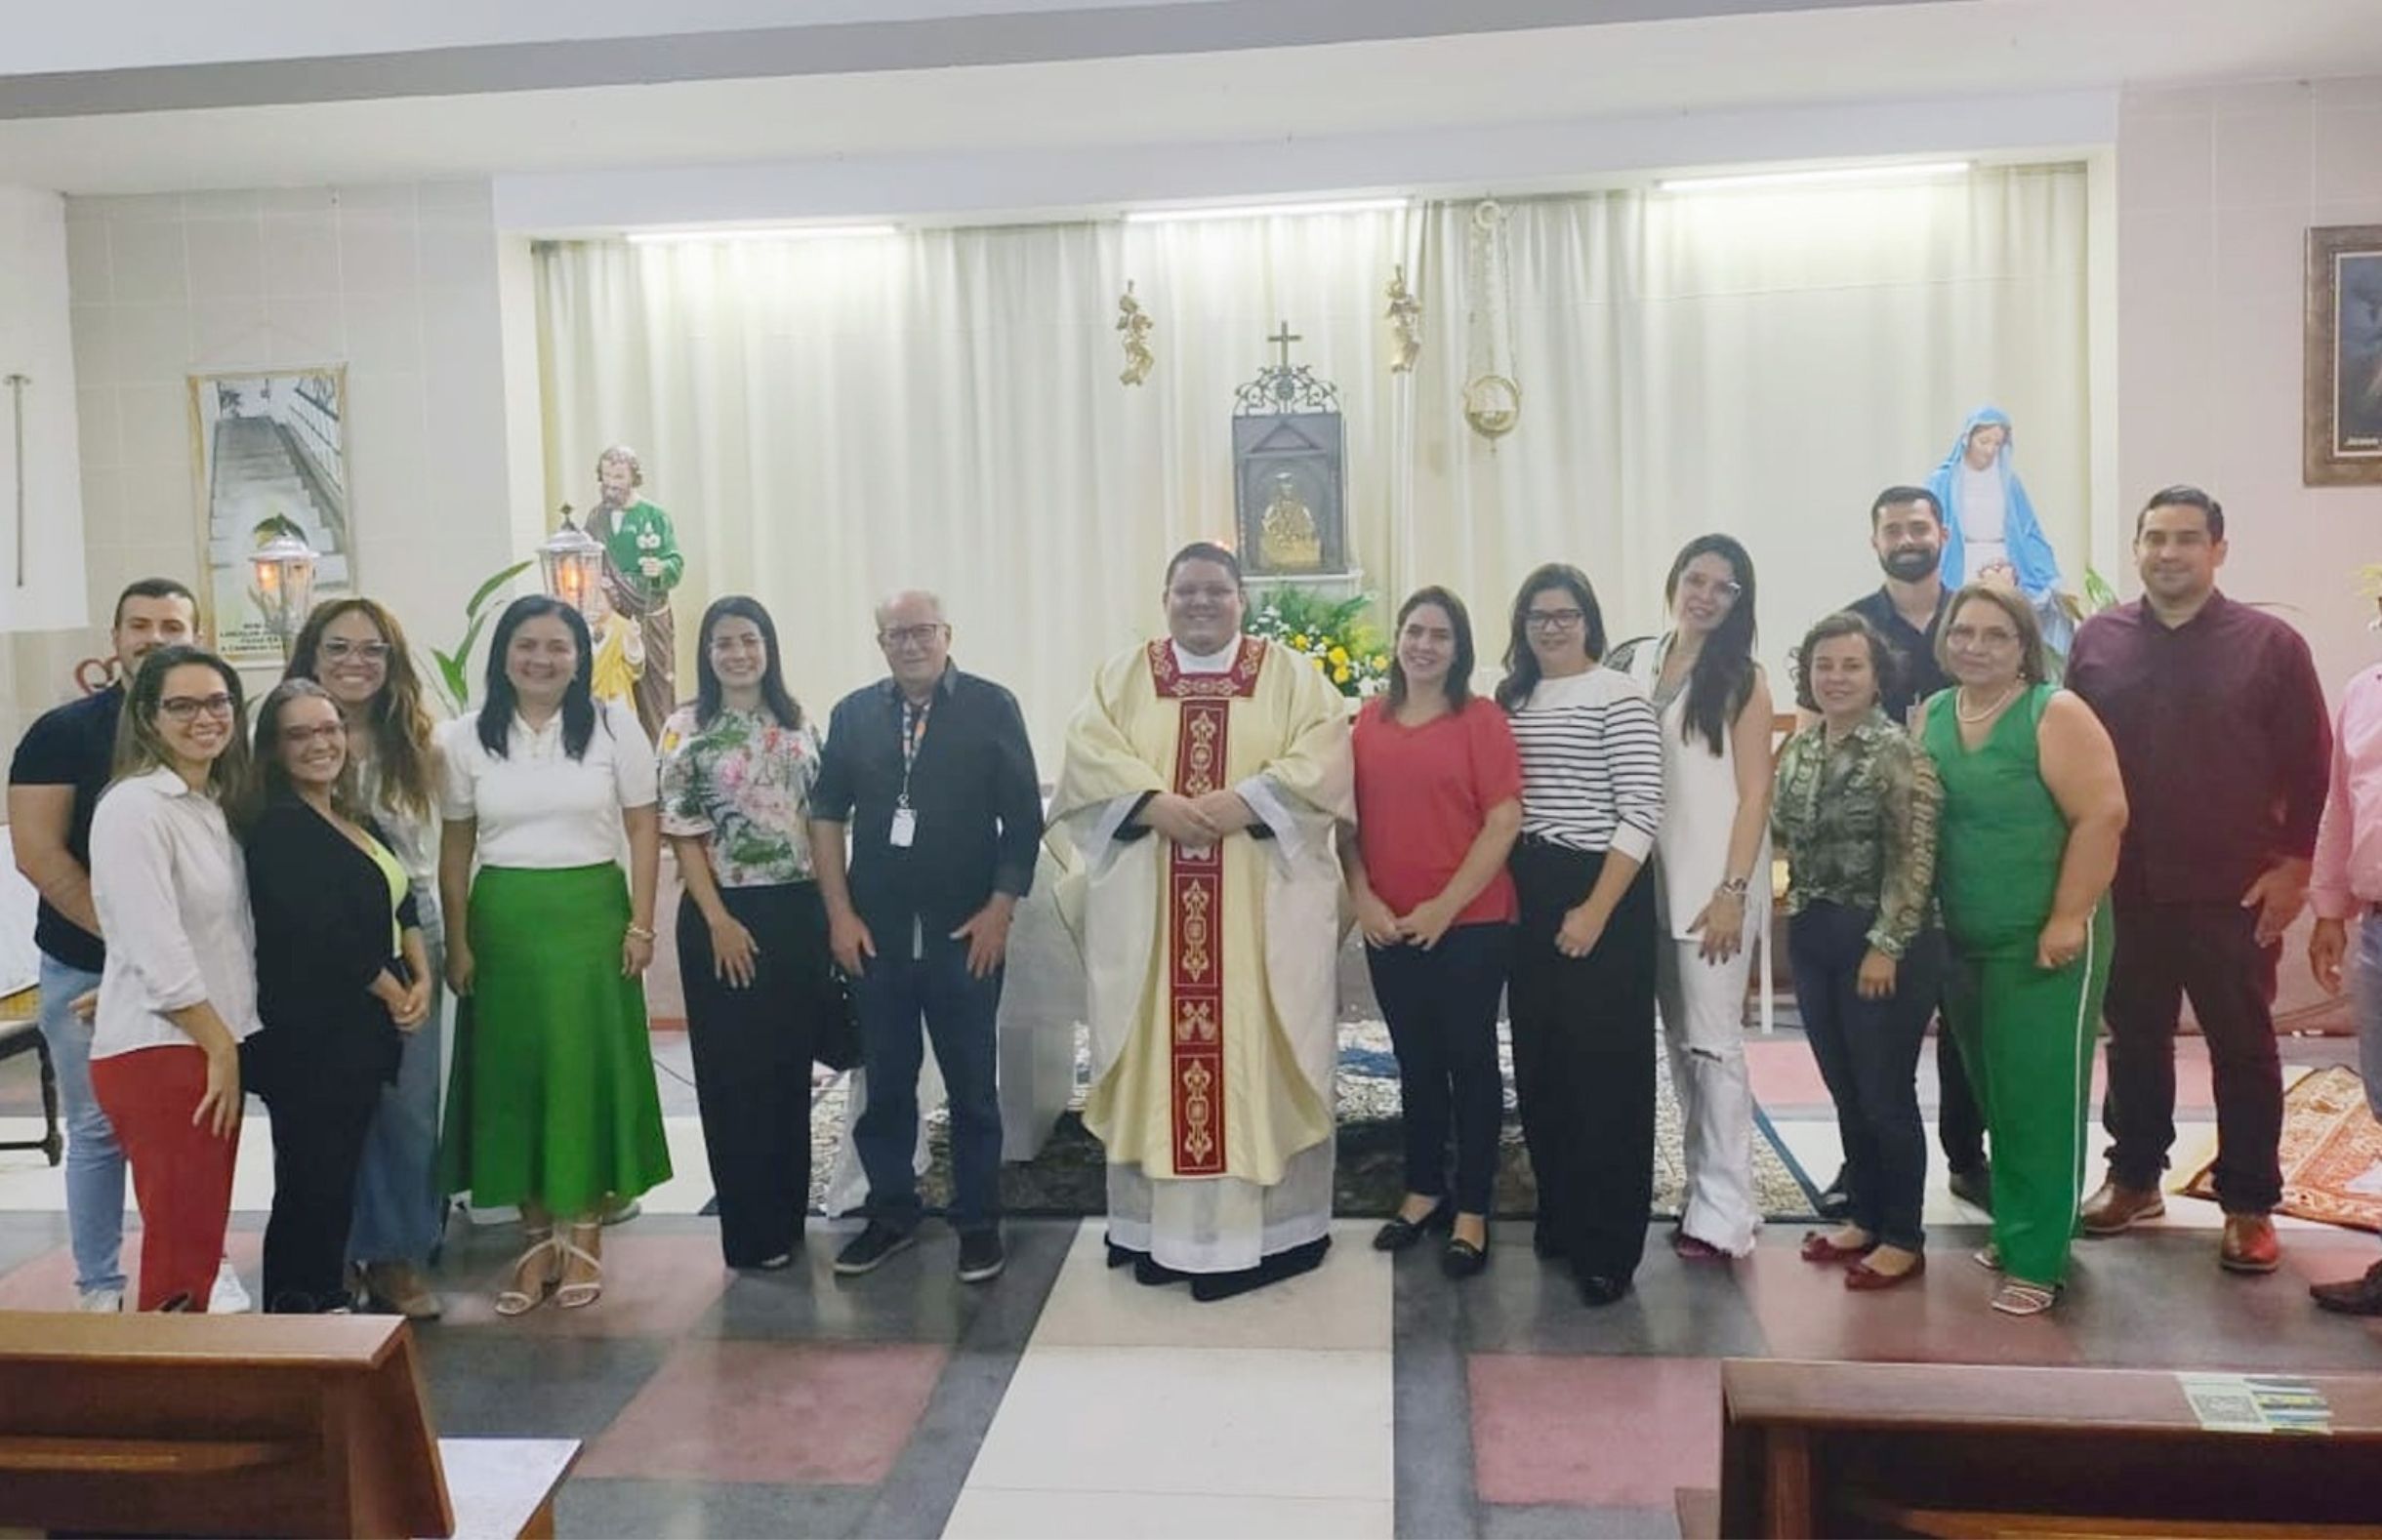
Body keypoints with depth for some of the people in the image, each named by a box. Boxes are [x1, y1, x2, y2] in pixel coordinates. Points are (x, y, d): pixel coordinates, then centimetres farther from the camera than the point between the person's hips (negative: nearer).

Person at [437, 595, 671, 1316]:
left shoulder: (613, 727, -2)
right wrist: (456, 941, 2)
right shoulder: (466, 738, 3)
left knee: (589, 1067, 1)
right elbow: (455, 847, 6)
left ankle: (585, 1233, 15)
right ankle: (538, 1235, 18)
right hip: (503, 919, 2)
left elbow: (643, 829, 0)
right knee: (511, 1071, 5)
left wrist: (641, 924, -6)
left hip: (590, 913, -2)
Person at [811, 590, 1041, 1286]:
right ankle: (890, 1214, 26)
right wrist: (840, 914, 1)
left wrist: (1000, 908, -8)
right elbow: (826, 814, 8)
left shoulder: (991, 707, -2)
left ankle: (979, 1223, 19)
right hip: (874, 934, 3)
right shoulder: (852, 714, 7)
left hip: (967, 932, -2)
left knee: (973, 1085, 6)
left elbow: (1023, 815, -2)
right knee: (885, 1083, 11)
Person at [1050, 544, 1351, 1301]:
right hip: (1147, 904, 2)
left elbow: (1324, 760, -7)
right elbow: (1089, 754, -3)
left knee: (1257, 1051, 0)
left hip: (1263, 906, -1)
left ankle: (1266, 1226, 7)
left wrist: (1245, 800, -20)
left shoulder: (1293, 677, 7)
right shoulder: (1121, 677, 11)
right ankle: (1158, 1224, 12)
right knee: (1156, 1051, 4)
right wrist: (1155, 802, -19)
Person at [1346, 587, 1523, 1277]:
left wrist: (1445, 906, -14)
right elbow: (1349, 818, 7)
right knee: (1416, 1060, 15)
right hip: (1389, 927, 4)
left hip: (1471, 923, -4)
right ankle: (1424, 1190, 29)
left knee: (1470, 1059, 6)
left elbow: (1504, 822, -11)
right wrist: (1362, 898, -5)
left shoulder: (1482, 718, -6)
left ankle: (1472, 1211, 16)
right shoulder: (1369, 721, 6)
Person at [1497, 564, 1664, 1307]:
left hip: (1603, 895, -6)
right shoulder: (1509, 700, 12)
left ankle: (1609, 1246, 7)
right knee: (1540, 1064, 11)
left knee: (1605, 1069, -2)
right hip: (1527, 898, 6)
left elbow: (1641, 814, -12)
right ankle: (1559, 1215, 26)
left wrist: (1596, 910, -16)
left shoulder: (1619, 696, -7)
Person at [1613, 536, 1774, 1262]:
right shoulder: (1633, 664, 10)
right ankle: (1704, 1192, 21)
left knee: (1713, 1043, -4)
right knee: (1678, 1041, 11)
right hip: (1648, 878, 5)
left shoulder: (1742, 680, -3)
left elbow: (1754, 794, -7)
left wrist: (1731, 890, -15)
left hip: (1712, 882, -5)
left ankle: (1723, 1212, 3)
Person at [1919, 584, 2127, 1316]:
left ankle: (2037, 1259, 6)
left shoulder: (2055, 715, -10)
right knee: (1994, 1094, 15)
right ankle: (2013, 1230, 28)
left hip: (2045, 941, -6)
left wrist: (2068, 919, -18)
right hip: (1961, 941, 6)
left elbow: (2102, 817, -16)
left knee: (2040, 1097, -1)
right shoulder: (1929, 718, 7)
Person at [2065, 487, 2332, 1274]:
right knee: (2134, 1041, 14)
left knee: (2242, 1048, 7)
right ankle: (2134, 1178, 28)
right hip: (2124, 889, 3)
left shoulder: (2270, 644, -4)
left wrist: (2294, 863, -9)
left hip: (2234, 892, -2)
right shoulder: (2097, 641, 3)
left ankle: (2250, 1206, 17)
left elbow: (2310, 765, -3)